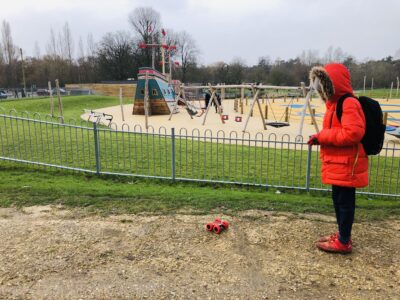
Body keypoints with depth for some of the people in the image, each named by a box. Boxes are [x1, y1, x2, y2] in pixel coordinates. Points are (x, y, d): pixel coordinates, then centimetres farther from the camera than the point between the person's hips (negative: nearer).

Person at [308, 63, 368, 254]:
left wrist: (322, 136, -22)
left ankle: (344, 242, 13)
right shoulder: (335, 103, 14)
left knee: (345, 201, 0)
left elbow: (353, 133, -28)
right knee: (338, 199, 18)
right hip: (338, 163, 10)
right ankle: (342, 234, 32)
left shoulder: (349, 104, -18)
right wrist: (320, 137, 5)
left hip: (346, 165, -10)